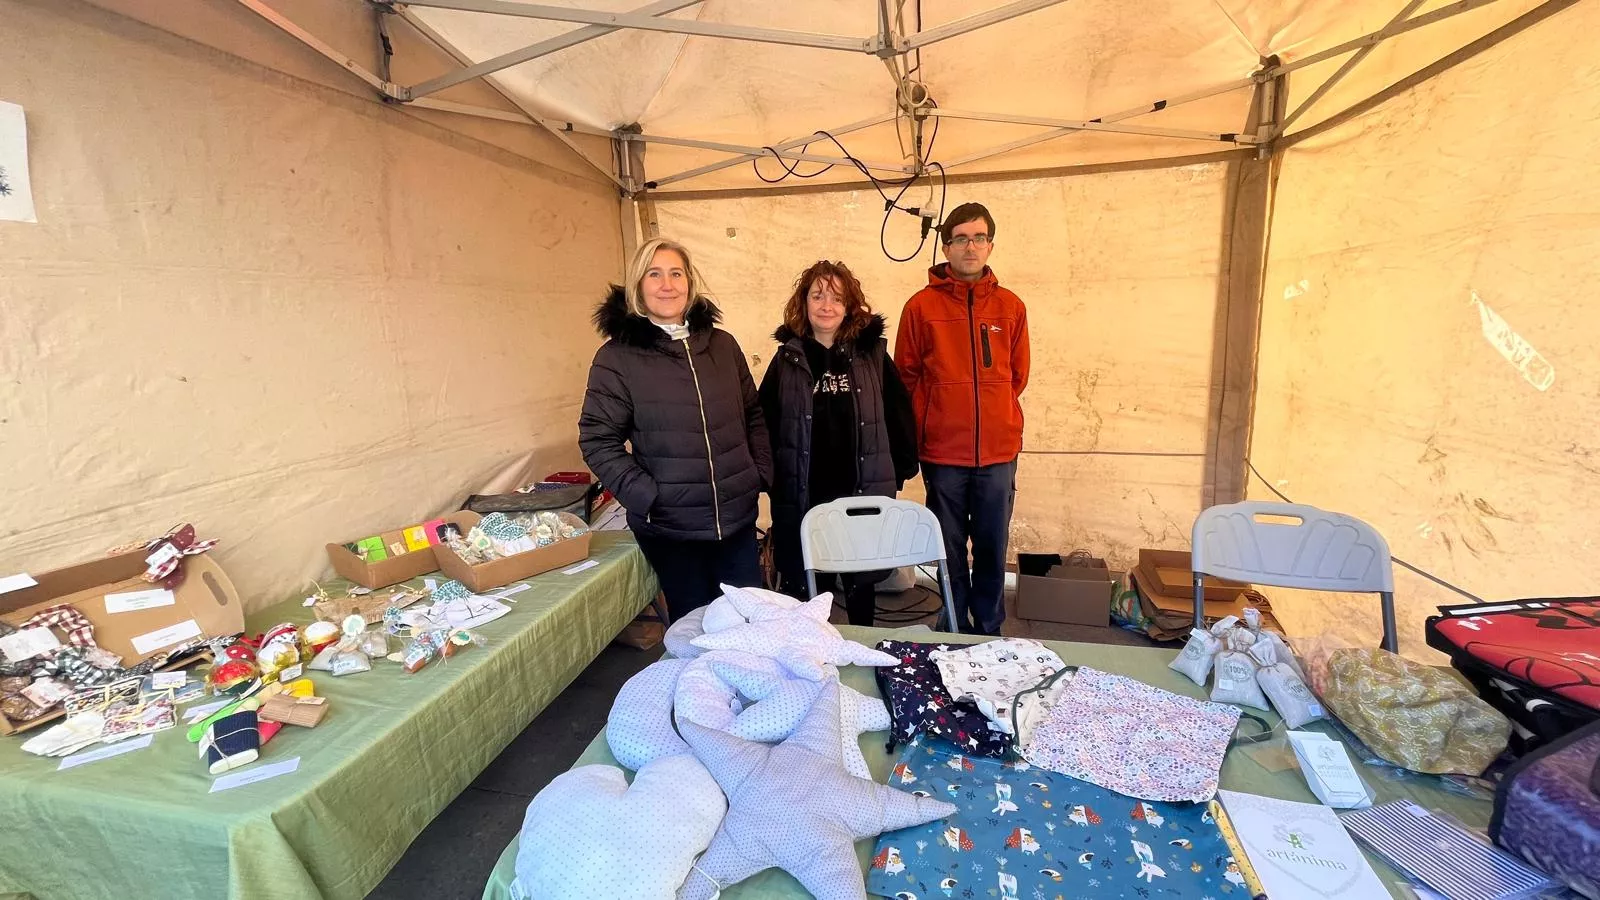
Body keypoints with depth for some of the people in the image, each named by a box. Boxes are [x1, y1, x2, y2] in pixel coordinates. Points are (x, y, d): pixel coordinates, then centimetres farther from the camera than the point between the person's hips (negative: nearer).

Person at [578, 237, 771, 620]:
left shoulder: (722, 344, 6)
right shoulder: (616, 358, -7)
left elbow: (752, 414, 14)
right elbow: (597, 440, -7)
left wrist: (761, 473, 4)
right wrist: (646, 496, -16)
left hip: (738, 517, 4)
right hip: (670, 524, -3)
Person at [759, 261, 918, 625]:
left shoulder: (872, 353, 1)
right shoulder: (788, 359, 2)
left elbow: (899, 413, 3)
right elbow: (765, 423, 3)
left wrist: (900, 470, 2)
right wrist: (774, 479, -1)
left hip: (864, 494, 1)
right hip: (803, 498, 0)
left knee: (861, 583, 16)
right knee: (808, 589, 8)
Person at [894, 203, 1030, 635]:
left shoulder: (1011, 306, 6)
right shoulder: (922, 305, -1)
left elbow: (1017, 376, 14)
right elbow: (907, 376, 2)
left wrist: (999, 420, 12)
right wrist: (927, 431, 1)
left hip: (998, 452, 2)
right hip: (943, 453, -2)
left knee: (992, 547, 12)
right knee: (950, 549, 10)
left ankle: (989, 629, 29)